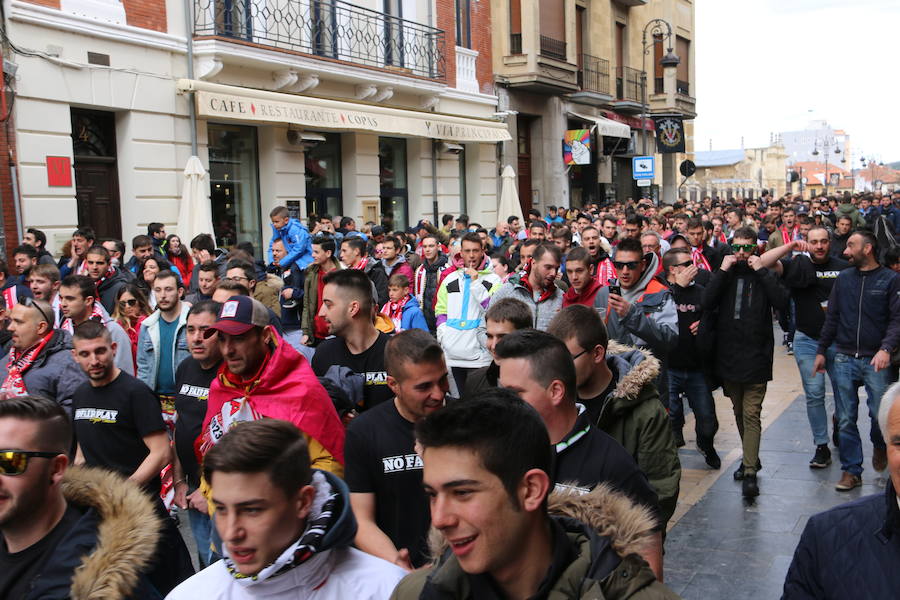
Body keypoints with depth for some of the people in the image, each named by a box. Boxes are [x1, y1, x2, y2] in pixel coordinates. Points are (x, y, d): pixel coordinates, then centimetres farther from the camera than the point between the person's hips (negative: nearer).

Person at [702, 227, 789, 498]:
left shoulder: (764, 274, 2)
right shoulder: (724, 274, 7)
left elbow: (782, 302, -16)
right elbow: (707, 303, -10)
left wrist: (762, 271, -15)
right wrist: (722, 270, -13)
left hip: (756, 356, -3)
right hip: (728, 356, 4)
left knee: (751, 414, -7)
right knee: (739, 413, 17)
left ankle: (750, 471, -7)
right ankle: (751, 457, 33)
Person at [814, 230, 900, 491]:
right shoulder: (843, 278, 10)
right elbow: (832, 317, 13)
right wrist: (821, 351, 10)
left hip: (876, 360, -3)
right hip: (844, 358, 3)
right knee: (846, 419, 3)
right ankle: (851, 471, 12)